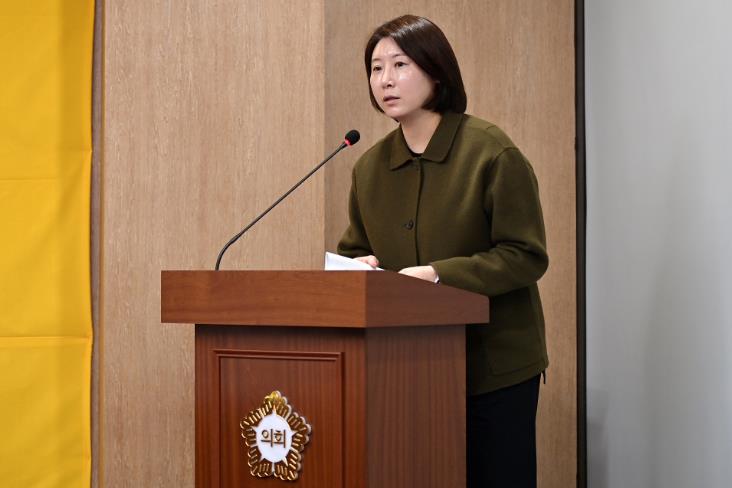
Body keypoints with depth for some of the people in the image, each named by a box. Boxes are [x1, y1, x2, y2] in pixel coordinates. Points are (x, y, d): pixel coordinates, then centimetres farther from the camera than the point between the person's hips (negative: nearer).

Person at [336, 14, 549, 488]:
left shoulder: (490, 151, -10)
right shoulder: (369, 167, 6)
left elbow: (526, 256, -13)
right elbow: (355, 249, 17)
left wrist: (439, 274, -23)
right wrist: (359, 267, -8)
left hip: (495, 365, -4)